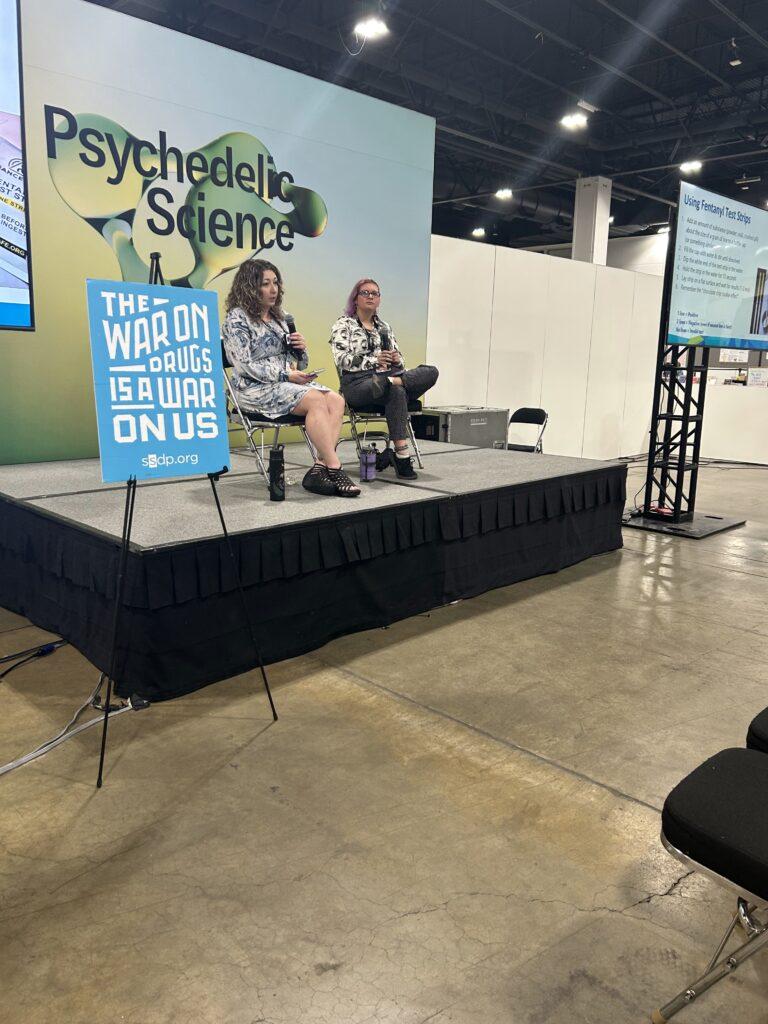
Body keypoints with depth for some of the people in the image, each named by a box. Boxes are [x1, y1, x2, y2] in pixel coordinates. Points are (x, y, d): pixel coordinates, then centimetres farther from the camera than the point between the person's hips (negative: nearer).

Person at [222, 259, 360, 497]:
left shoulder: (279, 316, 19)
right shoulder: (237, 319, -3)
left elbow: (300, 364, 23)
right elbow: (244, 366, -13)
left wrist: (301, 348, -1)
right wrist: (286, 375, -19)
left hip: (288, 382, 7)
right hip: (256, 389, -7)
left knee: (336, 401, -19)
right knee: (316, 399, -30)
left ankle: (320, 468, -30)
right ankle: (334, 469, -29)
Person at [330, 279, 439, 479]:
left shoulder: (384, 326, 26)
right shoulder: (343, 325, 8)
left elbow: (399, 360, 22)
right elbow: (342, 359, -7)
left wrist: (396, 359, -3)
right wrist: (374, 360, -16)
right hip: (358, 383, -5)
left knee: (431, 372, -19)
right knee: (396, 391, -39)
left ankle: (389, 381, -33)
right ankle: (402, 453, -43)